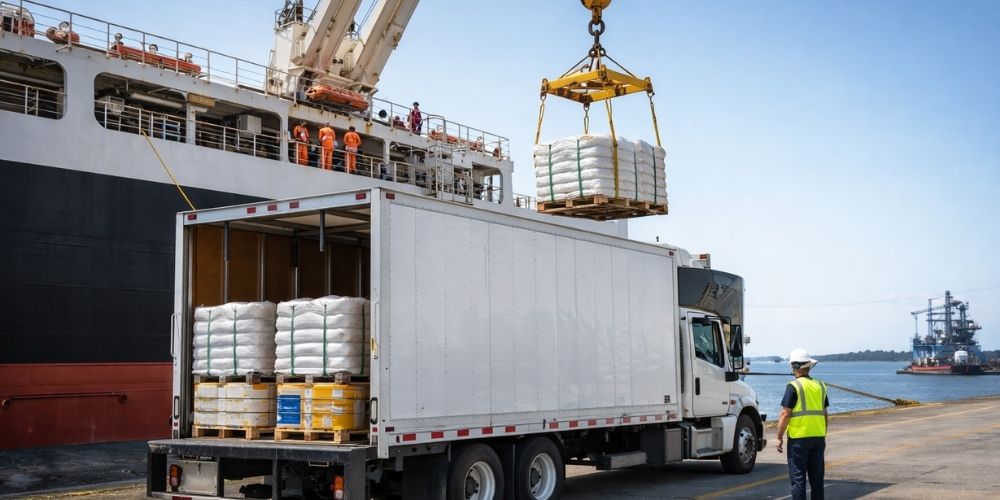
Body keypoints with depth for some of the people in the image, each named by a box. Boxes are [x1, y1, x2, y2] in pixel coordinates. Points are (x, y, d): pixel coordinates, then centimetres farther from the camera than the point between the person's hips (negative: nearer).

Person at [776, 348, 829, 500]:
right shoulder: (820, 385, 8)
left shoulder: (794, 386, -11)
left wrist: (779, 437, -7)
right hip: (818, 437, 6)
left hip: (798, 438, -6)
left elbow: (785, 414, -14)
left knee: (797, 478, -1)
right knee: (817, 477, 13)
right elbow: (825, 415, 14)